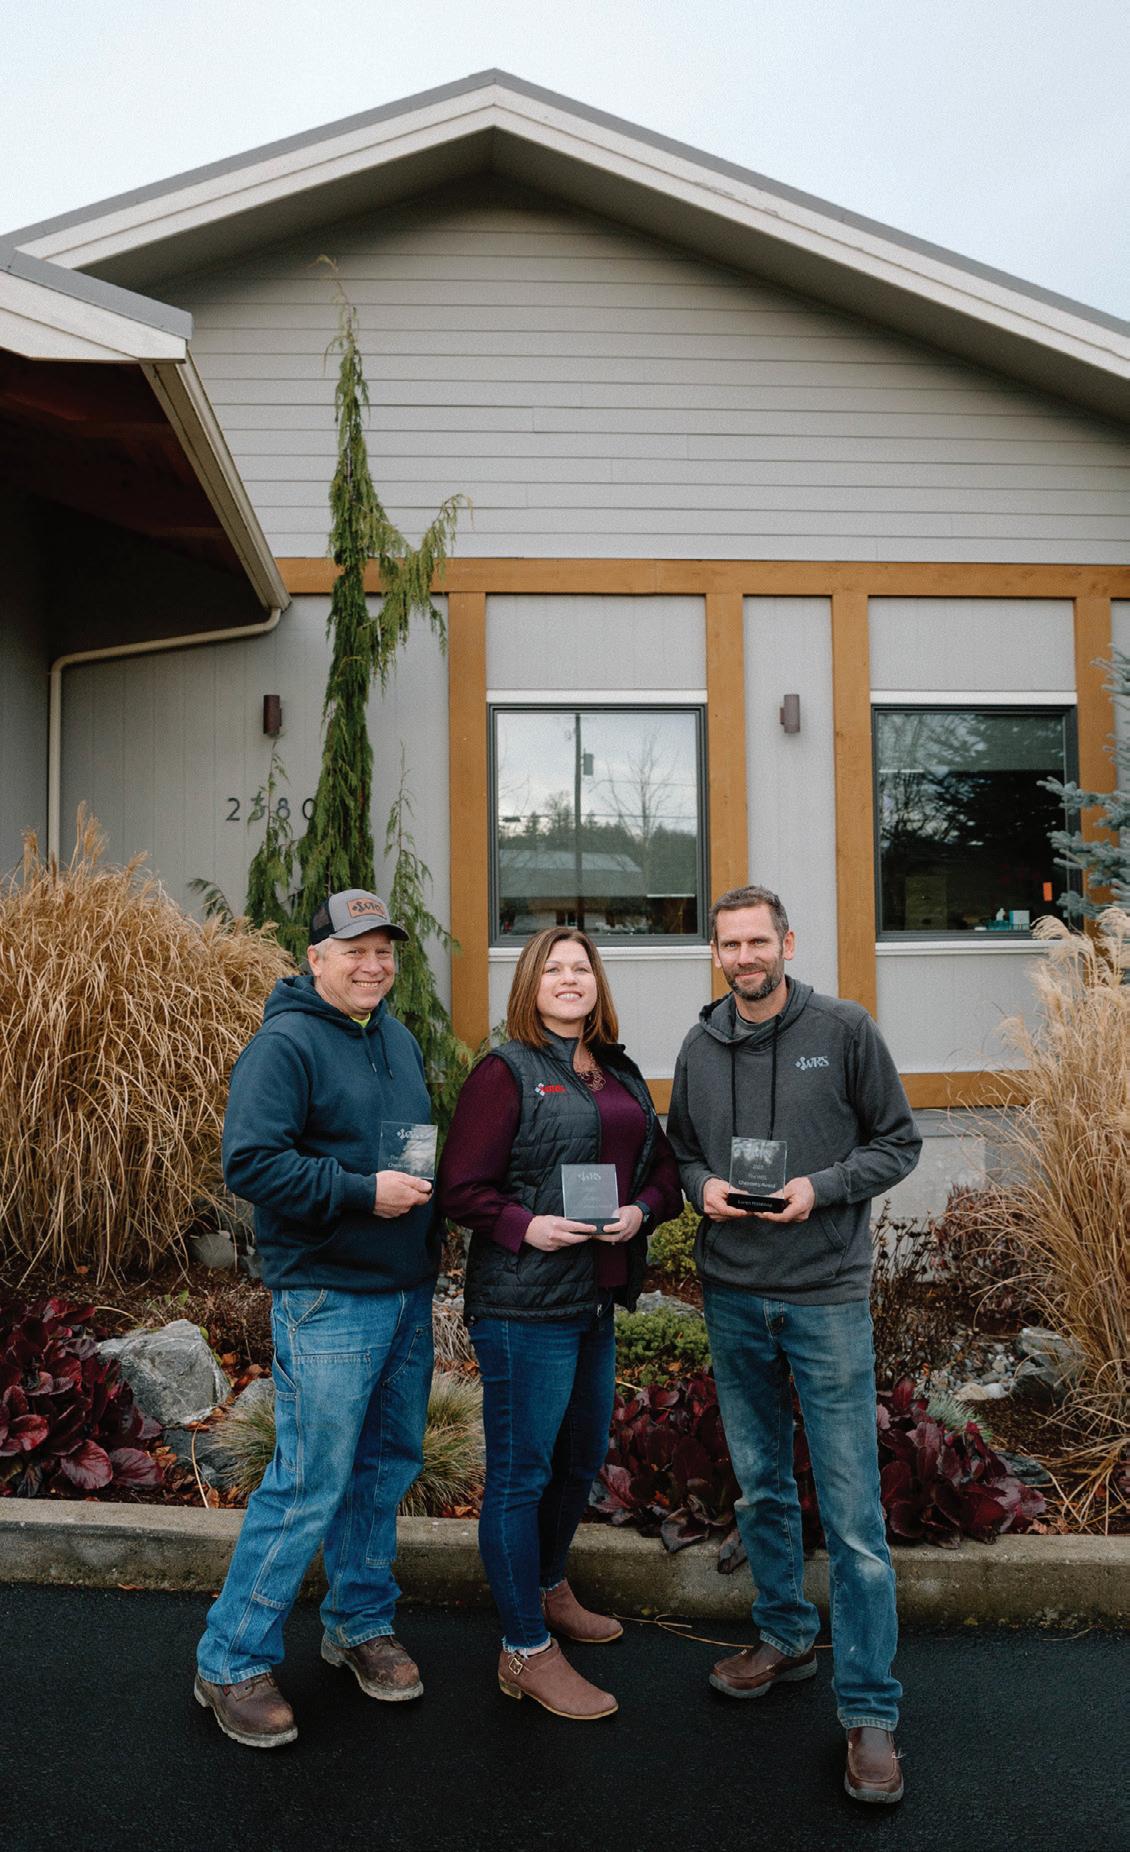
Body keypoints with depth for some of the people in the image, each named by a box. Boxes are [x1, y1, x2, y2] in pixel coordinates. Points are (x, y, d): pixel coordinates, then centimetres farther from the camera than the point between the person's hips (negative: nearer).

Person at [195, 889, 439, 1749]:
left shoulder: (400, 1038, 13)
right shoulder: (285, 1043, -13)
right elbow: (251, 1162, -22)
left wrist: (430, 1192, 7)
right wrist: (363, 1192, -24)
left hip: (408, 1293, 8)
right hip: (328, 1300, -8)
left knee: (386, 1468, 17)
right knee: (309, 1484, -3)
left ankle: (361, 1623, 35)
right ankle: (232, 1662, 14)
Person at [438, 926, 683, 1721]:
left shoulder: (623, 1078, 12)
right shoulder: (506, 1073, -9)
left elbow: (665, 1171, 14)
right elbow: (460, 1188, -12)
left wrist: (641, 1210, -5)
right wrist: (527, 1227, -24)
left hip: (598, 1303, 8)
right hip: (525, 1305, -8)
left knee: (581, 1461, 22)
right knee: (521, 1471, 4)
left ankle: (548, 1589, 46)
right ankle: (527, 1651, 18)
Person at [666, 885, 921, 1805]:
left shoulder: (844, 1029, -6)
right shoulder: (701, 1047, 4)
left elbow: (898, 1141, -2)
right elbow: (680, 1149, 14)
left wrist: (823, 1188, -17)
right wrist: (702, 1185, -7)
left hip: (827, 1297, -4)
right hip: (733, 1297, 4)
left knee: (852, 1512, -1)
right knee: (762, 1487, 18)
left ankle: (870, 1712, 12)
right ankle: (786, 1636, 38)